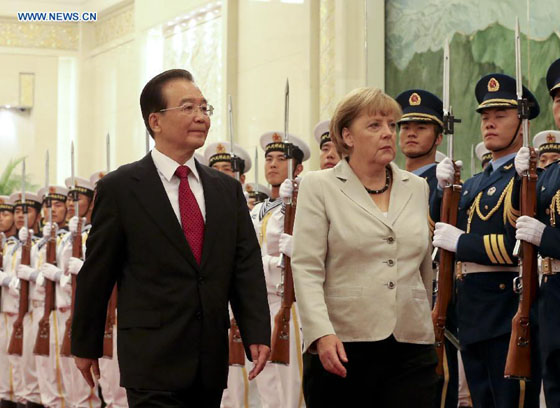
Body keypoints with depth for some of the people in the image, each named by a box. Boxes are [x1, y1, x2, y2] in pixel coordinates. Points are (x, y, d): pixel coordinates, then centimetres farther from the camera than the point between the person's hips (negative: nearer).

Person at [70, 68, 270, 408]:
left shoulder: (228, 189, 12)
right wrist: (86, 346, 5)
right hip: (153, 360, -5)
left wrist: (258, 333, -5)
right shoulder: (119, 188, -1)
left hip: (211, 362, 5)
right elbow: (96, 274, 2)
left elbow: (246, 266, 7)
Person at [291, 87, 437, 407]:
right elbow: (306, 269, -6)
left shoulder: (417, 188, 13)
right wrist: (321, 333, -18)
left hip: (411, 346, 3)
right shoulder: (319, 186, 1)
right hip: (342, 346, -3)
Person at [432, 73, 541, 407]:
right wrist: (443, 189, -1)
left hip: (510, 313, -8)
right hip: (472, 314, 8)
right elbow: (438, 230, 14)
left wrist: (462, 243, -16)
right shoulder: (474, 184, 20)